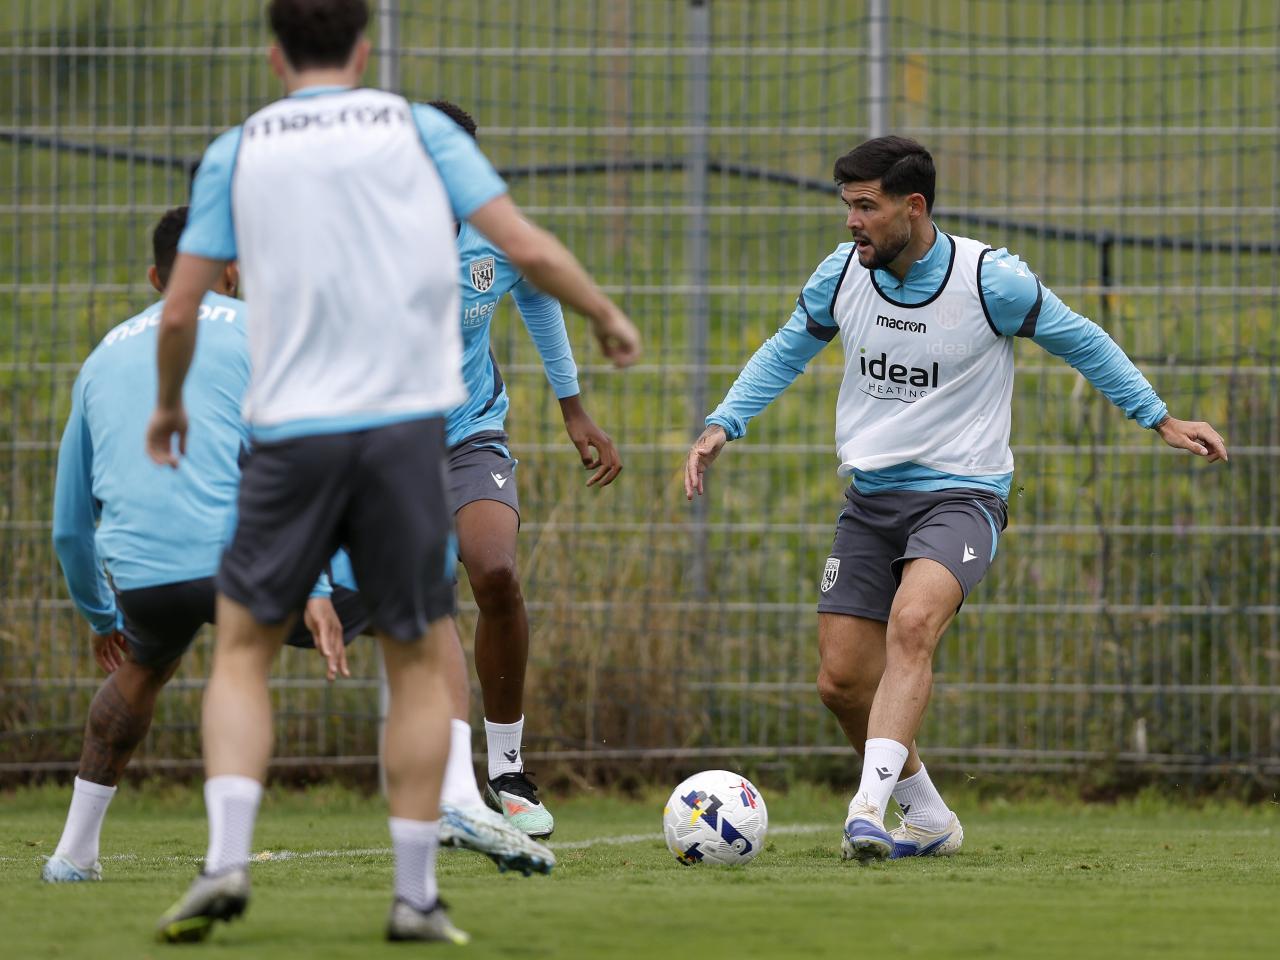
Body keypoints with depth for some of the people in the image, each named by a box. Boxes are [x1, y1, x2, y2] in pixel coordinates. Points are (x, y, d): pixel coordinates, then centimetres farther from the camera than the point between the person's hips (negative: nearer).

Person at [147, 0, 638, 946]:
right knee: (419, 661, 9)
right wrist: (608, 315, 17)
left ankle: (226, 860, -4)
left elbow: (179, 310, 5)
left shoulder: (238, 150, 7)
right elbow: (527, 247, 0)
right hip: (405, 424, 0)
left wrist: (167, 406, 23)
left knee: (243, 647, 13)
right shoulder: (416, 128, 6)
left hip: (290, 432, 0)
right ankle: (416, 895, 6)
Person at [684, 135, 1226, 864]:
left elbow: (1081, 341, 4)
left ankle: (870, 805, -41)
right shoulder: (843, 273, -1)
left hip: (961, 495, -5)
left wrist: (1161, 420, 6)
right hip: (870, 496, 5)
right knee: (842, 679, -2)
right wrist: (723, 427, 6)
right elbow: (787, 352, 17)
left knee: (913, 622, -33)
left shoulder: (990, 279, -12)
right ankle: (929, 817, 21)